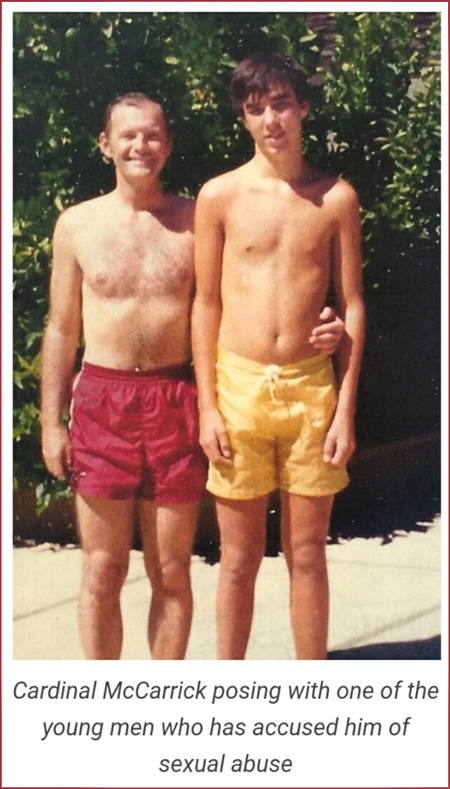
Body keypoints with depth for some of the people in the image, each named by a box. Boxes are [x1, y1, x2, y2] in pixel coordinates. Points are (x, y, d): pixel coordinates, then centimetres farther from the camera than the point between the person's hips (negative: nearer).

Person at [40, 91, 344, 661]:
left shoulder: (195, 221, 4)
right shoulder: (78, 224, 5)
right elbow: (61, 329, 7)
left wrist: (313, 332, -9)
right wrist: (51, 422, 3)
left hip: (176, 404, 0)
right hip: (101, 400, 0)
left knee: (171, 571, 8)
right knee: (103, 571, 5)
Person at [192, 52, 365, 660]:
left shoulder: (336, 198, 2)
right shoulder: (220, 195, 0)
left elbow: (352, 307, 4)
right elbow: (206, 304, 2)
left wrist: (345, 409, -2)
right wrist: (208, 406, -3)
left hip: (311, 388, 1)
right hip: (238, 386, 0)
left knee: (308, 554, 9)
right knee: (239, 557, 8)